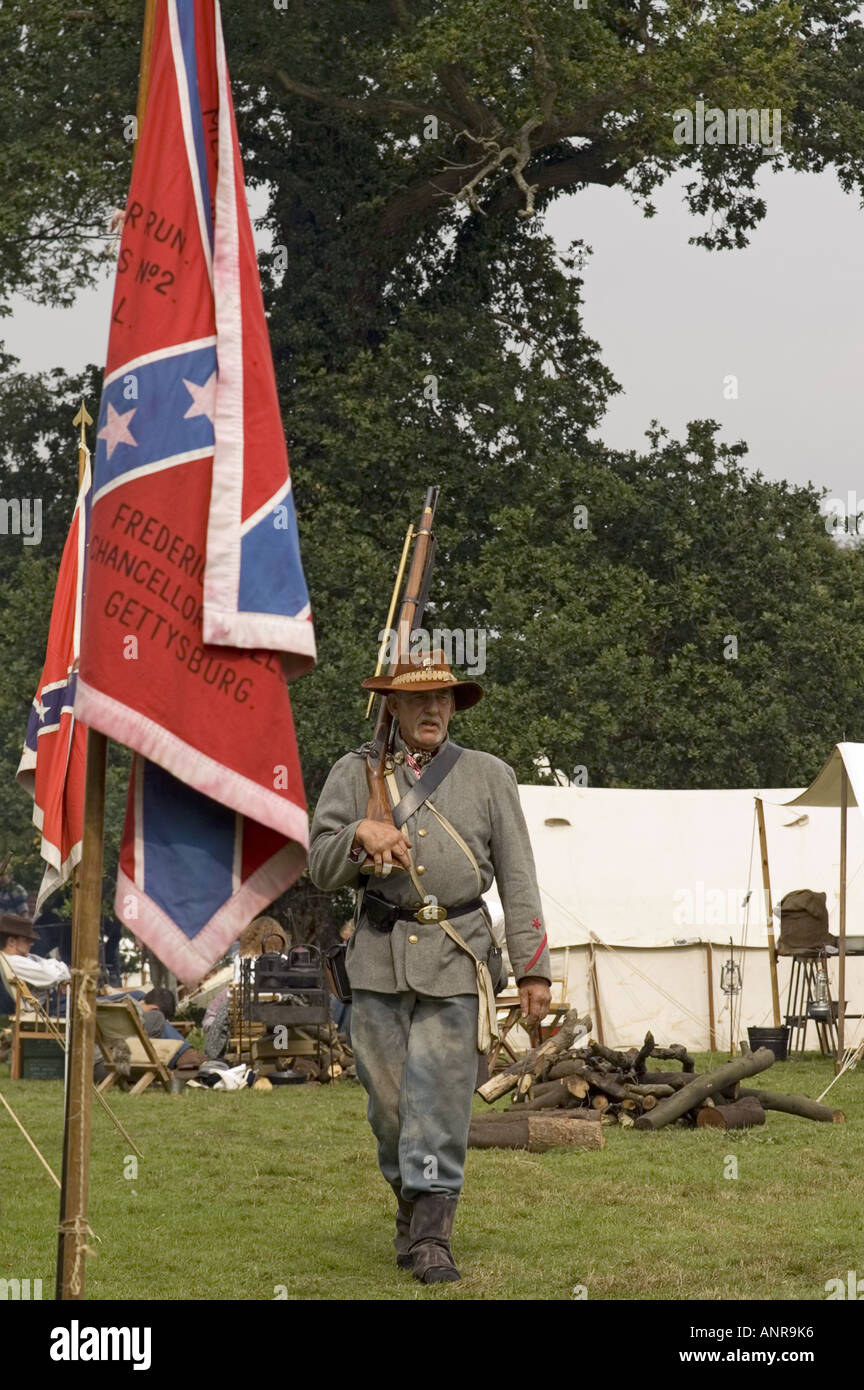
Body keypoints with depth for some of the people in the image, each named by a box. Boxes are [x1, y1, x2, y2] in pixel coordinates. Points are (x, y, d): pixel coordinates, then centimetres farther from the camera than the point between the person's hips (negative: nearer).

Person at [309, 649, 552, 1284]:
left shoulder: (489, 776, 10)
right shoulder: (355, 774, 11)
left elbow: (518, 879, 7)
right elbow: (322, 868, 7)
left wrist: (534, 968, 1)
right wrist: (360, 834, -14)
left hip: (455, 959, -1)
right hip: (380, 958, 2)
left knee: (440, 1093, -8)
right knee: (388, 1095, 4)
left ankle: (431, 1233, -5)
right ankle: (411, 1202, 24)